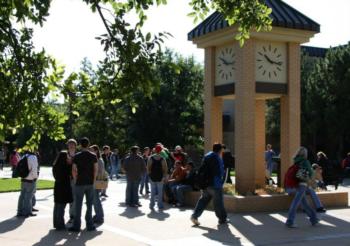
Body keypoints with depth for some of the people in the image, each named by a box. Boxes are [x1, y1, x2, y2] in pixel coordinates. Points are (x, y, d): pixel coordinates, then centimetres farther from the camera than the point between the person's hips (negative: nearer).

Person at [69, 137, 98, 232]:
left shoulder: (77, 156, -6)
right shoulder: (93, 156, 0)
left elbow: (74, 171, -7)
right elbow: (95, 170, 0)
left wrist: (76, 180, 6)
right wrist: (93, 180, 10)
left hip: (80, 183, -2)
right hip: (90, 183, 2)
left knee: (78, 205, 4)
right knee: (89, 205, 10)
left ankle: (76, 226, 7)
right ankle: (89, 225, 13)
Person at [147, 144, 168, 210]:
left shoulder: (150, 158, -5)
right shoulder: (162, 159, -10)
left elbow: (148, 168, -2)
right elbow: (165, 169, -8)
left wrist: (149, 174, 10)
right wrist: (165, 177, 2)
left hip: (152, 177, 2)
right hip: (160, 177, -2)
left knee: (152, 192, 10)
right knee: (160, 192, 7)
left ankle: (152, 205, 11)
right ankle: (160, 206, 9)